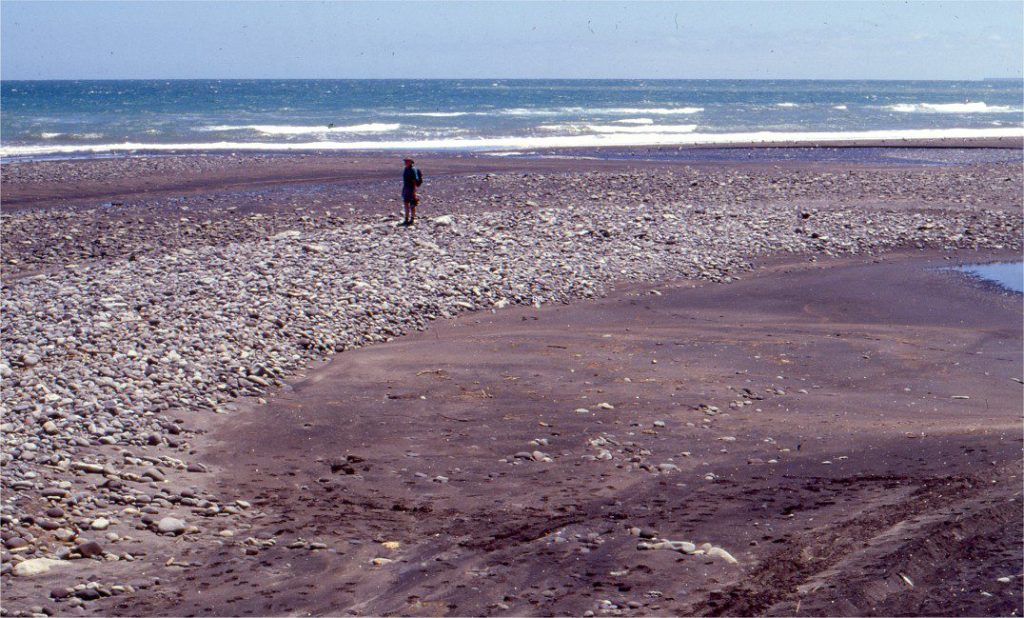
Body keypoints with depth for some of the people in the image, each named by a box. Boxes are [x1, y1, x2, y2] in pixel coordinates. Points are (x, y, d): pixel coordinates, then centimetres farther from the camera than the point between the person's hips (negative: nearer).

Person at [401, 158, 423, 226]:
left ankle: (412, 219, 2)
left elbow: (415, 181, -17)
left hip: (411, 189, -9)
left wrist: (414, 191, -21)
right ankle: (407, 219, 15)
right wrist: (403, 189, 18)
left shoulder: (413, 170, -13)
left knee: (412, 205, -3)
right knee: (406, 204, 10)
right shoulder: (406, 170, 13)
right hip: (405, 189, 9)